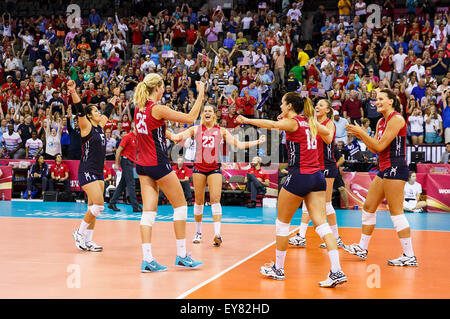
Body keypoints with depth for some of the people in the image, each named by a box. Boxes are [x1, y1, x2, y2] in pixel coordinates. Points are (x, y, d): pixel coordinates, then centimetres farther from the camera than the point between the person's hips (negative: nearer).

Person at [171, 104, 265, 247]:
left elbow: (238, 144, 6)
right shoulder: (195, 129, 7)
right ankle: (198, 232, 16)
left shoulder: (221, 131, 8)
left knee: (215, 199, -13)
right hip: (199, 167, 0)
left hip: (214, 168, 0)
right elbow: (177, 137, -3)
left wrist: (257, 142, -1)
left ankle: (217, 234, -21)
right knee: (199, 201, 2)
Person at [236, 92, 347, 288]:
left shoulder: (292, 122, -6)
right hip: (317, 177, 7)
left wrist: (247, 120, -27)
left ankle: (278, 268, 19)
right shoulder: (310, 121, 15)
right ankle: (337, 271, -10)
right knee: (321, 223, 1)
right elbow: (327, 133, 35)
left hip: (299, 176, -7)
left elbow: (272, 124, -24)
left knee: (282, 221, 10)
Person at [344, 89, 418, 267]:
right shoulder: (381, 122, 16)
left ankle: (409, 256, -5)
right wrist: (360, 135, 6)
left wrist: (362, 132, -10)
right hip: (384, 170, 10)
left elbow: (380, 146, -15)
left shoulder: (396, 119, -12)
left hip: (395, 169, -10)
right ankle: (362, 249, 23)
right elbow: (374, 149, 17)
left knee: (396, 212, -9)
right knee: (368, 207, 13)